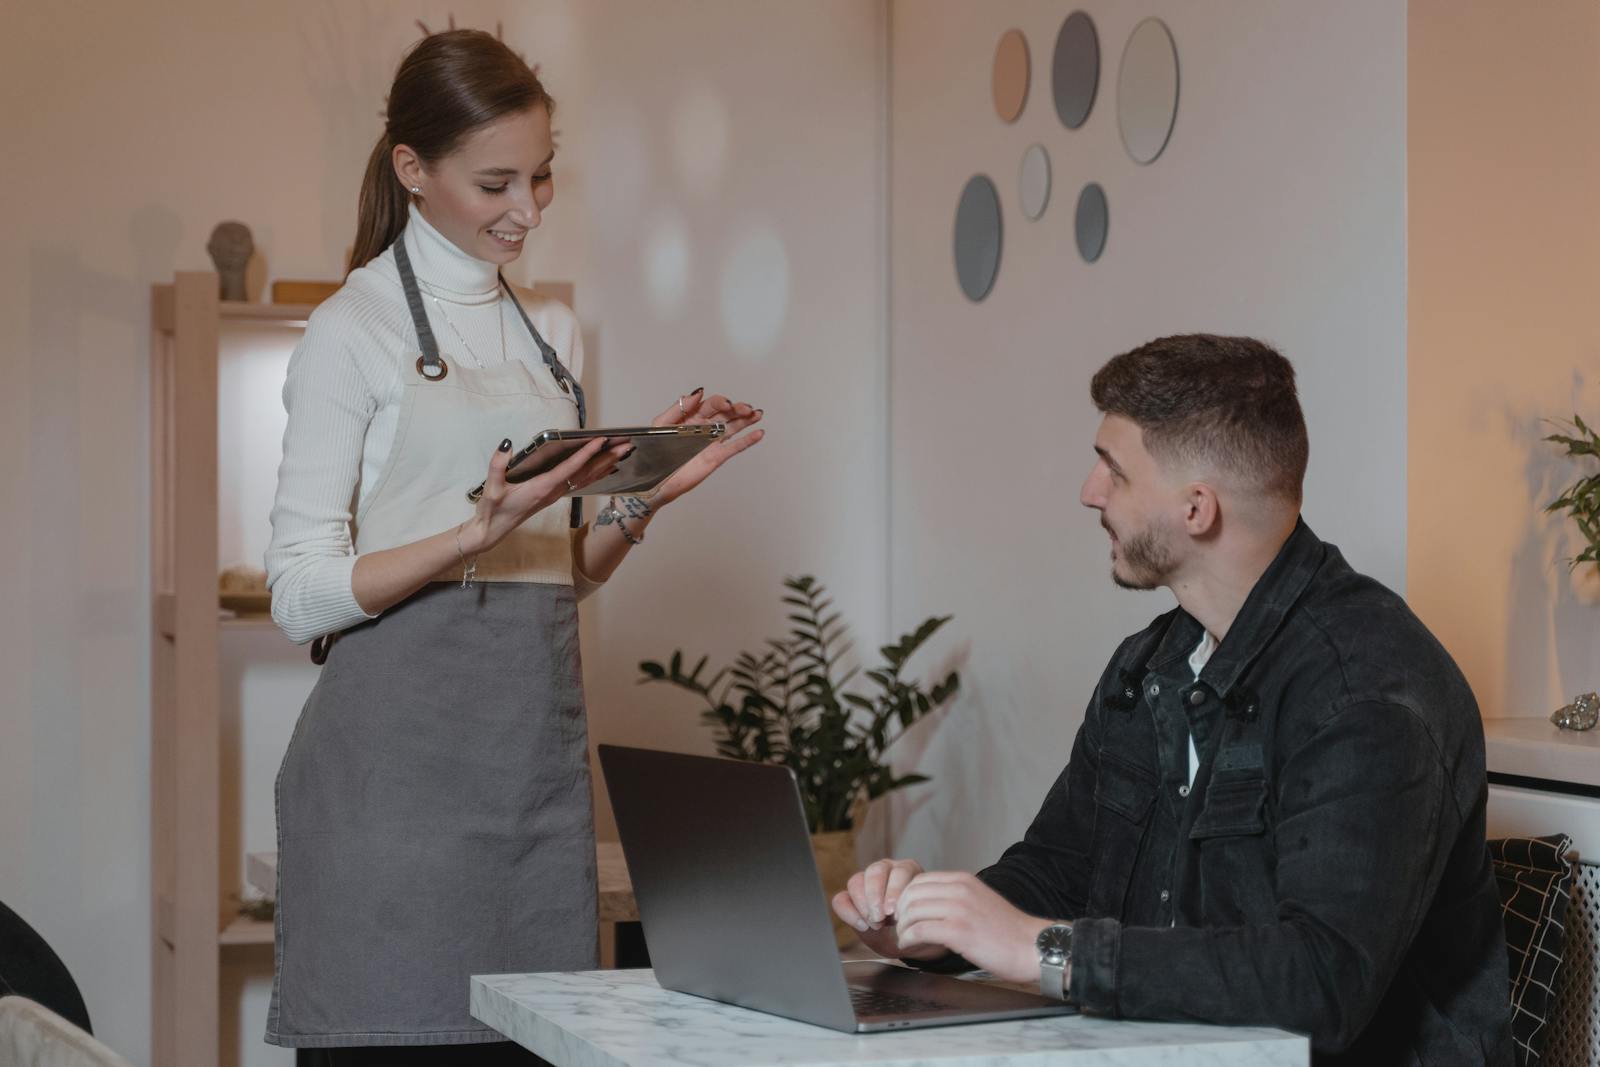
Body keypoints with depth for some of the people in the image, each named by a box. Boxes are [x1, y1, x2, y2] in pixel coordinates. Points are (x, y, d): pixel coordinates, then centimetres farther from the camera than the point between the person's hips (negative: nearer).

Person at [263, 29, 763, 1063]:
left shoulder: (555, 333, 16)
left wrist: (643, 495, 3)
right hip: (404, 748, -5)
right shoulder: (355, 329, -3)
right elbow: (301, 595, -8)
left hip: (536, 744, 6)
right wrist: (480, 533, -20)